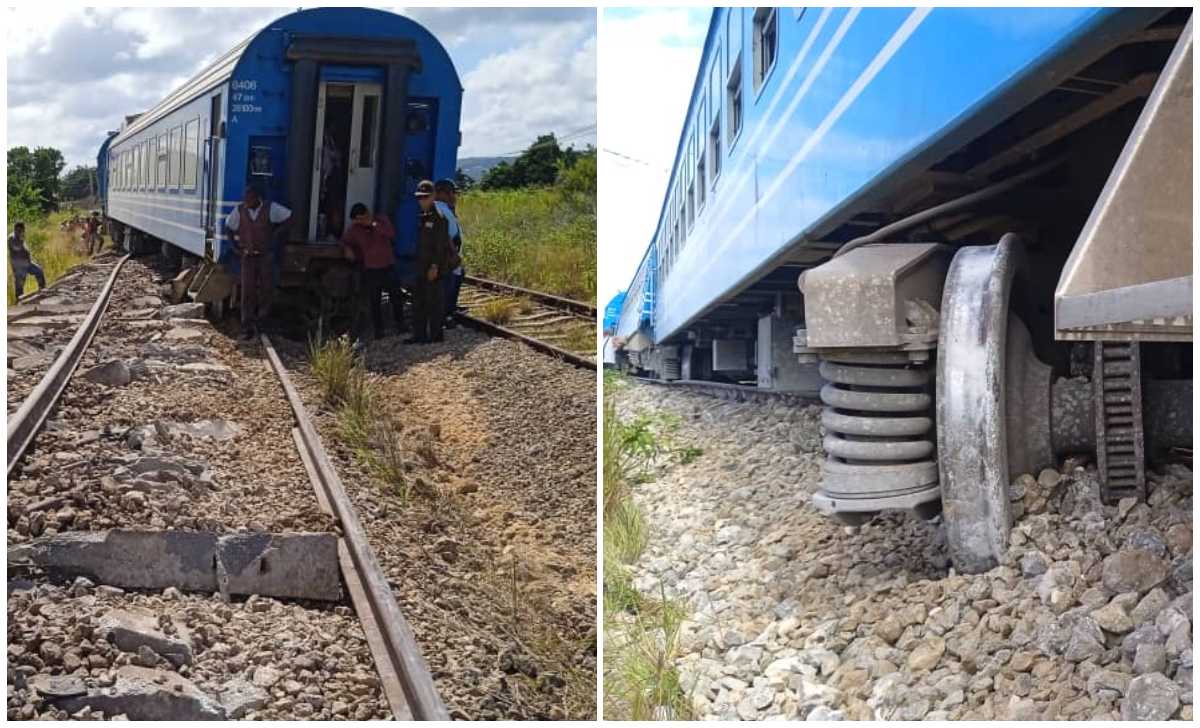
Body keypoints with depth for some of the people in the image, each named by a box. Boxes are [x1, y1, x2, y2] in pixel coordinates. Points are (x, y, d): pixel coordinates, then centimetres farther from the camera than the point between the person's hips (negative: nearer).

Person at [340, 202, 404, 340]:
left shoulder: (381, 220, -4)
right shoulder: (354, 229, -3)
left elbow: (391, 235, -20)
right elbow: (344, 241, 13)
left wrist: (374, 224, -24)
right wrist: (348, 248, -9)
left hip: (388, 267, 0)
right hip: (371, 270, 0)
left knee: (396, 298, 8)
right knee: (374, 302, -2)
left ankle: (400, 326, 25)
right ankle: (378, 331, 7)